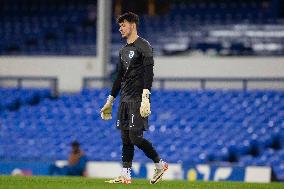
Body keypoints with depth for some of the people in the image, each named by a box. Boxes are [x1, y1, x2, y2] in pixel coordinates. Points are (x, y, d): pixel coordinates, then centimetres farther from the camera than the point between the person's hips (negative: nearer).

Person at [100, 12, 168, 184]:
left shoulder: (143, 46, -6)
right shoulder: (124, 51, 19)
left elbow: (149, 73, -15)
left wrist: (145, 97, -25)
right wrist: (110, 101, 25)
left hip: (138, 99, -8)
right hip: (125, 100, 8)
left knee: (135, 136, -14)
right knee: (126, 138, 4)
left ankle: (160, 165, 2)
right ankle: (125, 175, 4)